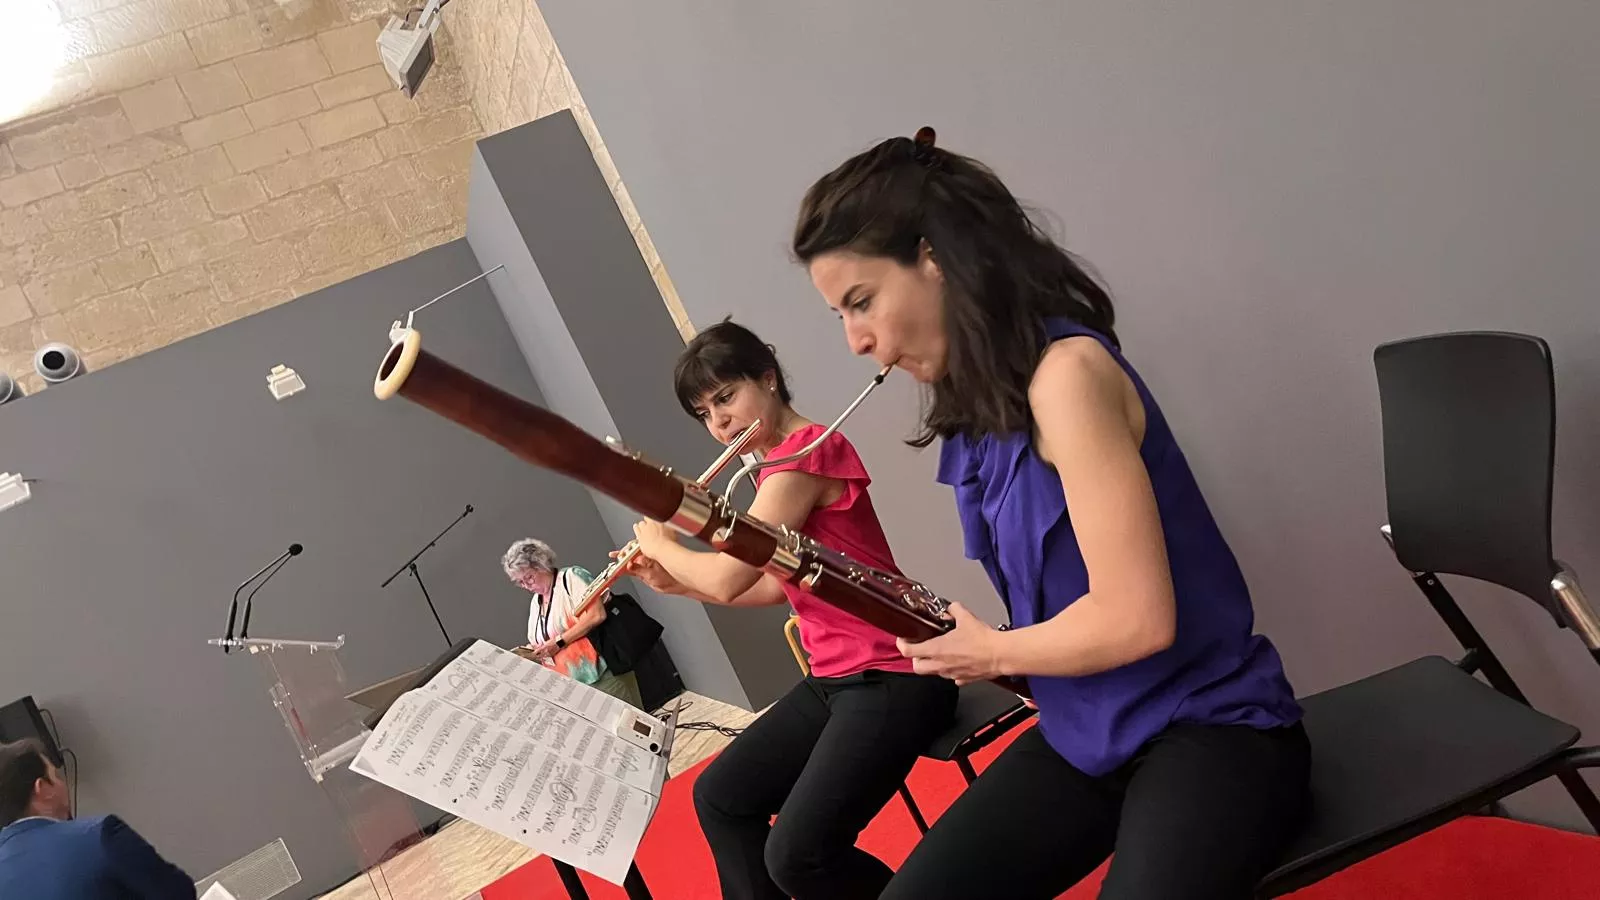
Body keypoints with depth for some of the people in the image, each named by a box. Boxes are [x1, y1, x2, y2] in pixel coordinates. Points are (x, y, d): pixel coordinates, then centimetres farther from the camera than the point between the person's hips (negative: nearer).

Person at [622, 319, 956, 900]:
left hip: (890, 679, -10)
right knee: (720, 796, 14)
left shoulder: (805, 451, -18)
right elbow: (777, 586, 20)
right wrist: (676, 583, 13)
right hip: (833, 678, 11)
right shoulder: (776, 470, 13)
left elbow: (729, 577, -21)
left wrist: (661, 543, -2)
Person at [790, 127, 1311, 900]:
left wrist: (990, 650, -8)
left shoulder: (1065, 371, -21)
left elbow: (1138, 618, -24)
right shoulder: (976, 401, 6)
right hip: (1084, 738, 8)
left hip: (1207, 728, -7)